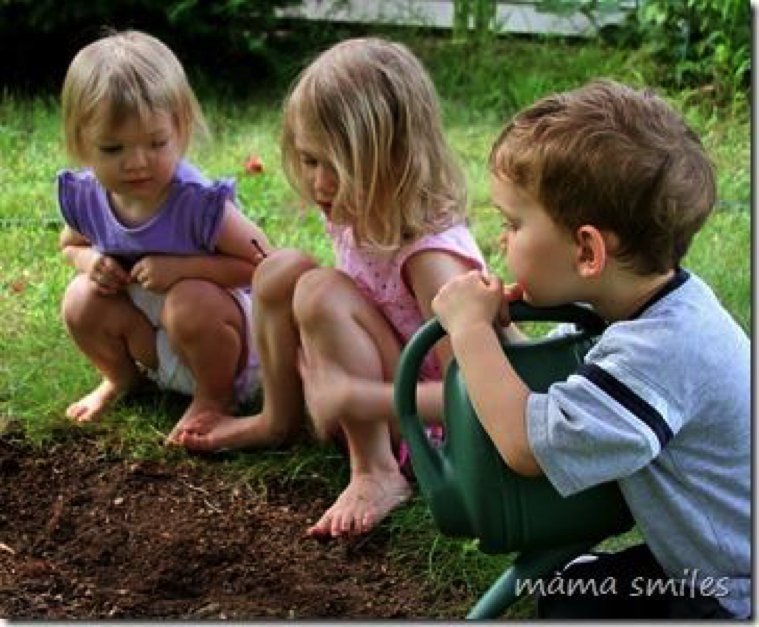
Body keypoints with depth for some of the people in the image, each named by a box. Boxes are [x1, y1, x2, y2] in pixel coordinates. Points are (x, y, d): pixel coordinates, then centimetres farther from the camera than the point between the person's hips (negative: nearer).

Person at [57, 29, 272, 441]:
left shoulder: (198, 202, -31)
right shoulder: (86, 197, -14)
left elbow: (263, 263, -25)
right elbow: (71, 244, 9)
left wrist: (182, 267, -34)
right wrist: (89, 261, -16)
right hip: (152, 345, 5)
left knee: (191, 302, -35)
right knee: (82, 300, -16)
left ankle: (214, 396, -5)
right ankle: (122, 376, 16)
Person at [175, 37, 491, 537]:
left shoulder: (431, 255, -29)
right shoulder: (356, 217, -5)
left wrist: (358, 397, -41)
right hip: (365, 414, 8)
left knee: (320, 292, -27)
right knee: (282, 270, -2)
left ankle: (377, 474, -21)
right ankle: (279, 421, 14)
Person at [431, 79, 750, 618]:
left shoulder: (661, 351, -32)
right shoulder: (671, 301, -1)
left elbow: (528, 445, -31)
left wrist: (471, 327, -21)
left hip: (736, 599, -10)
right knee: (568, 593, 14)